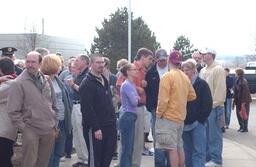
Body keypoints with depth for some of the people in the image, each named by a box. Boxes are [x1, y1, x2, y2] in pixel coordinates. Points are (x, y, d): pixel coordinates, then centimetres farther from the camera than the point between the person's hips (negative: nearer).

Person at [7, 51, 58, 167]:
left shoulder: (47, 81, 8)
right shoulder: (18, 83, -8)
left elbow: (54, 104, 17)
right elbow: (13, 111, -9)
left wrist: (54, 123, 11)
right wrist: (23, 127, -11)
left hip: (49, 130, 5)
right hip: (31, 130, -5)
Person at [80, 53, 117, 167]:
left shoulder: (104, 80, 15)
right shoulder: (87, 84, -12)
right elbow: (87, 108, -18)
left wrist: (113, 121, 16)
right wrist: (96, 128, -21)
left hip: (109, 126, 8)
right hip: (95, 128, -8)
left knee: (108, 155, 11)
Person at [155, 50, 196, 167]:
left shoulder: (167, 77, -13)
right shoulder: (185, 77, 7)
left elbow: (163, 99, -17)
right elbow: (192, 96, 14)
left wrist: (159, 114, -6)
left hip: (168, 118, -7)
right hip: (181, 117, 7)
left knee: (172, 149, -5)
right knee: (179, 147, 15)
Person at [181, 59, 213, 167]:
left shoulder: (202, 84, -2)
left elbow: (207, 105, -5)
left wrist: (199, 119, -9)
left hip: (197, 123, -4)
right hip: (184, 124, 5)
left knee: (198, 151, -5)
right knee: (187, 151, 11)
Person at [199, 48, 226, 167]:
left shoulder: (218, 69, -8)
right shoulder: (203, 70, 16)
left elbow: (220, 89, -14)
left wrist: (214, 104, -16)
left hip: (214, 107, -8)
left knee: (214, 134, -4)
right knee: (205, 134, 13)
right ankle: (207, 157, 22)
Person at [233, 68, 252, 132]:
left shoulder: (243, 81, -18)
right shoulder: (237, 81, 9)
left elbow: (245, 92, -20)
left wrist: (243, 102, -21)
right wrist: (235, 100, 13)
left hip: (244, 101, -9)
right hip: (238, 100, 9)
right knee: (238, 113, 11)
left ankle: (245, 128, 8)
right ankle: (241, 126, 22)